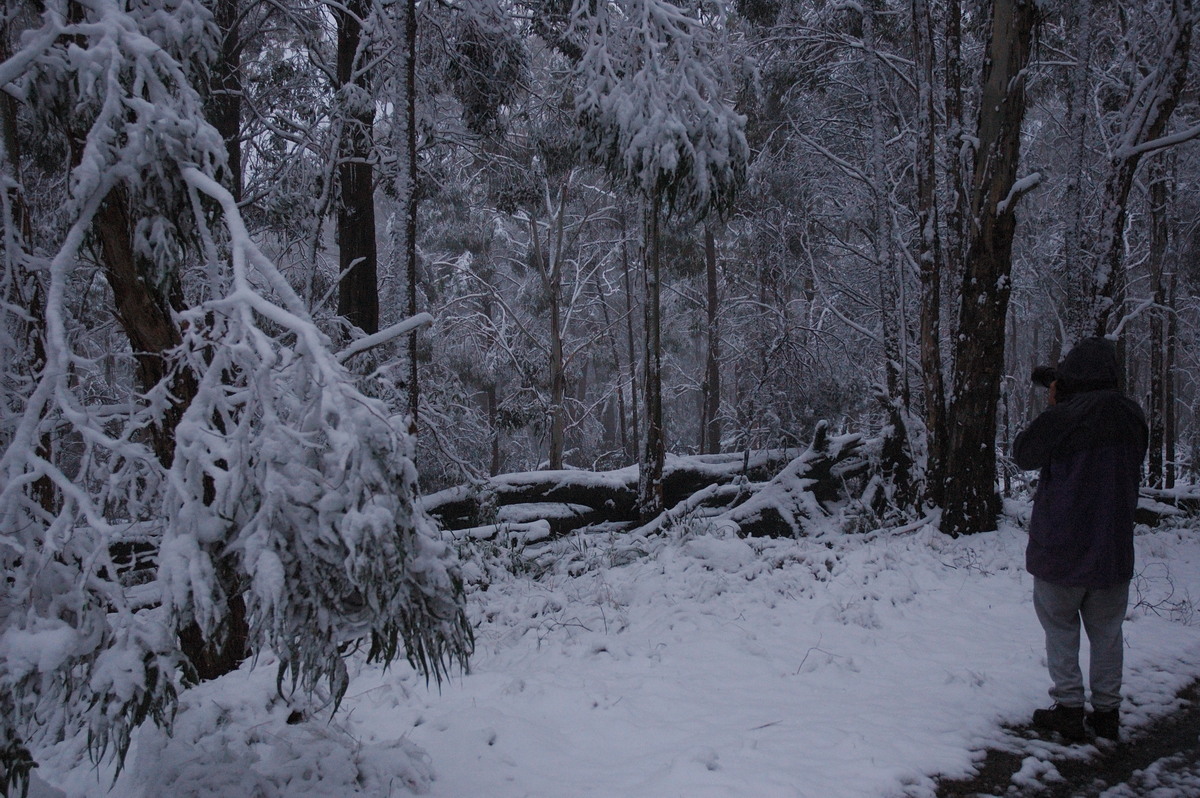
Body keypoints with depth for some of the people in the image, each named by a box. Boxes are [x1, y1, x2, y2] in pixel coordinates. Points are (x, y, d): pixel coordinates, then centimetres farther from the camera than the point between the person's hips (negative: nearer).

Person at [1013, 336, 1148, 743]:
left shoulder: (1062, 418, -18)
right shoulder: (1132, 417, 0)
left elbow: (1023, 454, -3)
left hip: (1061, 548, -4)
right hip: (1114, 550, 5)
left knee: (1060, 627, 8)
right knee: (1107, 631, 14)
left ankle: (1069, 709, 10)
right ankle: (1106, 712, 18)